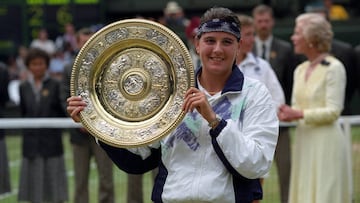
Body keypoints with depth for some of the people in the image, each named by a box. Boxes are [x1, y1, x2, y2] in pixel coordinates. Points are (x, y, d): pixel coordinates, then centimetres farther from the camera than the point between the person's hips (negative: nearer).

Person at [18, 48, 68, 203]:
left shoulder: (55, 86, -2)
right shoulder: (24, 88, 7)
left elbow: (63, 112, 0)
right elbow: (23, 112, 10)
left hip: (52, 142, -3)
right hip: (31, 143, 3)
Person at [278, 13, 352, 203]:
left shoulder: (334, 68, -10)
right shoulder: (300, 70, 13)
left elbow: (333, 111, -14)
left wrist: (299, 114, -20)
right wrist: (288, 113, -6)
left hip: (326, 142, -7)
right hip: (304, 141, 8)